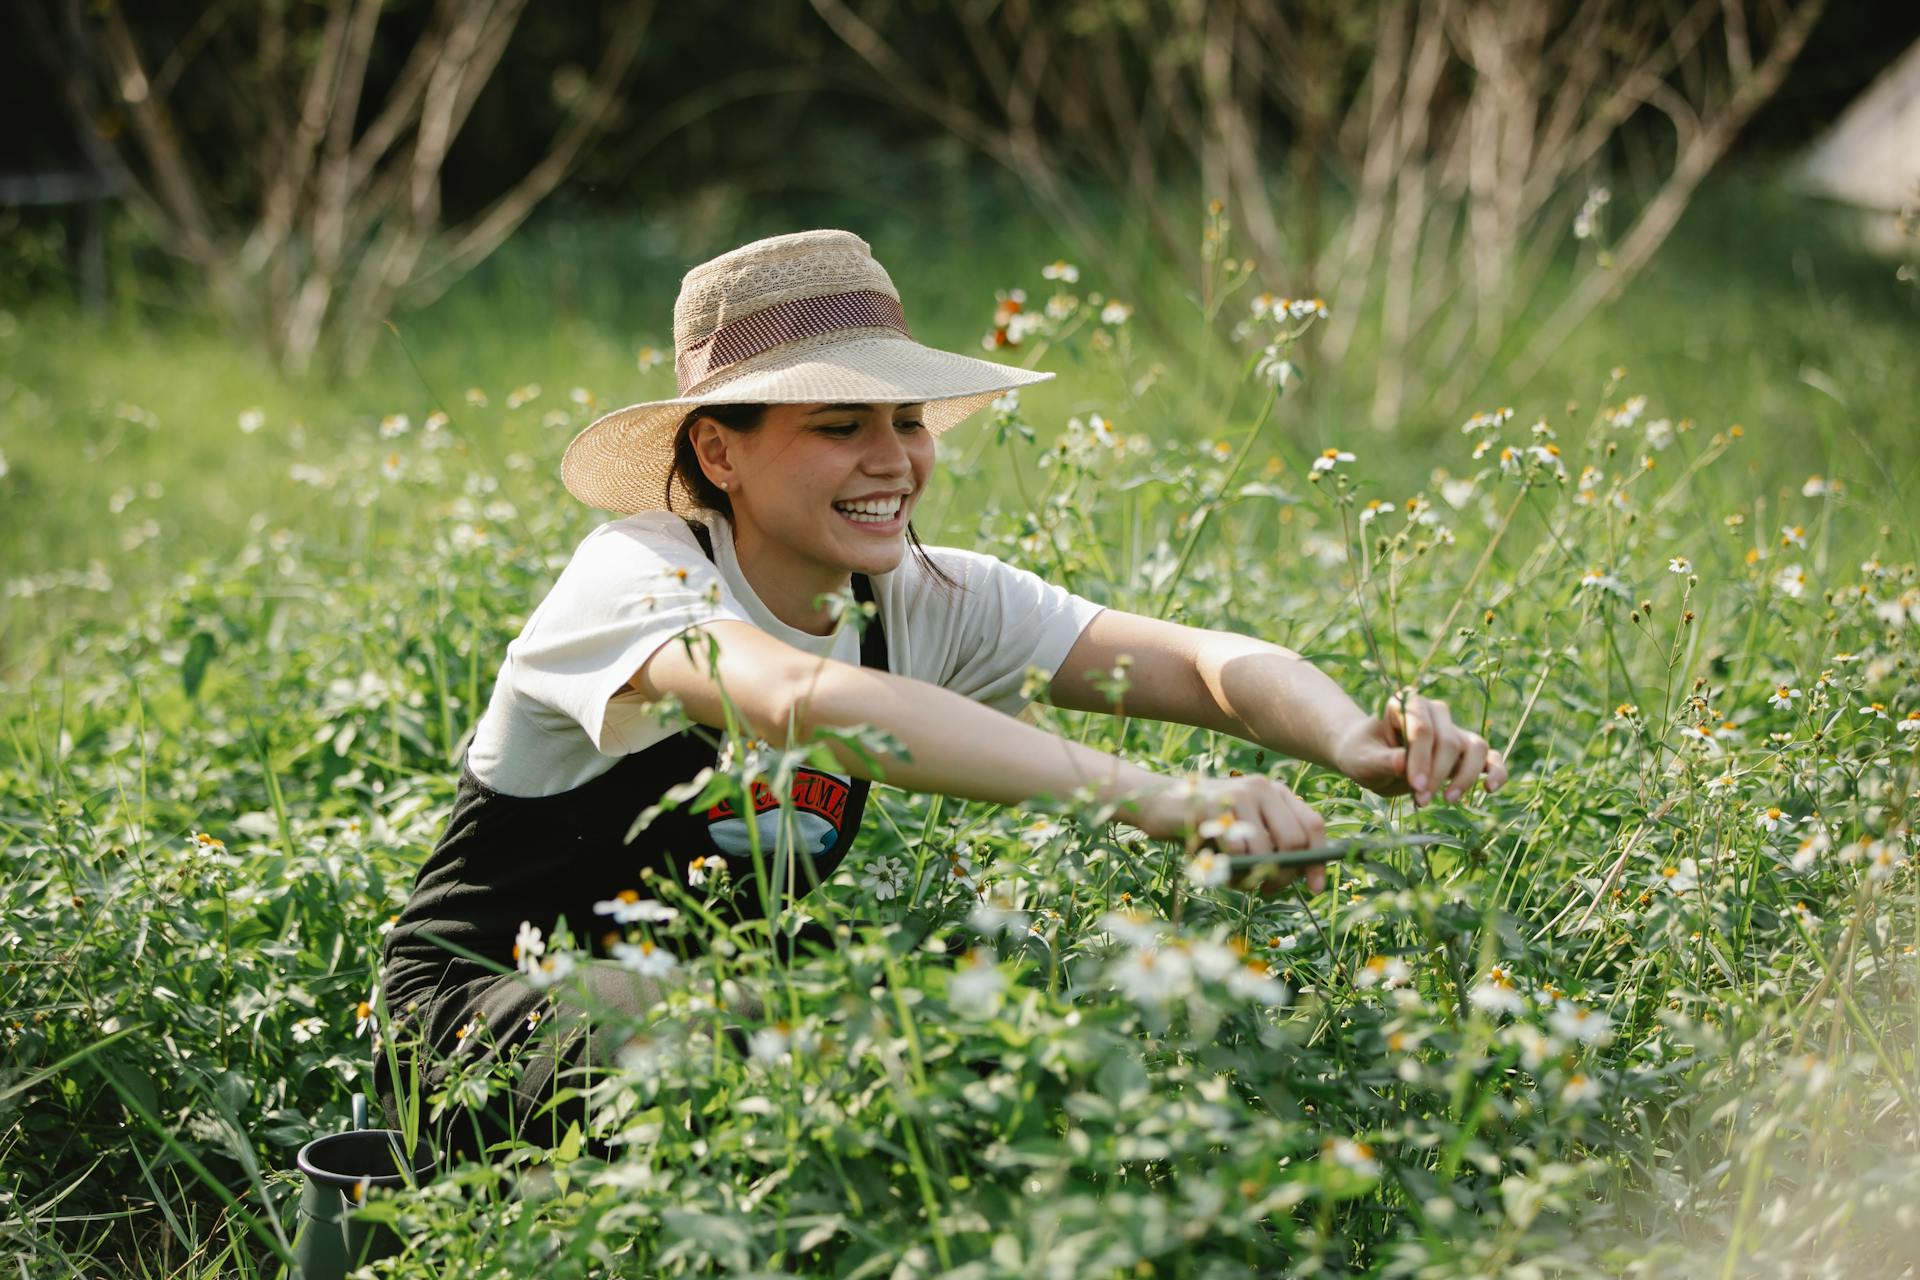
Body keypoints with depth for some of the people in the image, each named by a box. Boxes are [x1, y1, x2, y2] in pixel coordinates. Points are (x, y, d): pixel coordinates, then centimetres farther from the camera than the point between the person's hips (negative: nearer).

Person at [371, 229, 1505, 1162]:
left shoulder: (927, 602, -8)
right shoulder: (639, 576, -25)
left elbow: (1199, 659, -20)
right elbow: (806, 699, -48)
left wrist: (1357, 745, -43)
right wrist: (1153, 797, -57)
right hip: (490, 1015, -6)